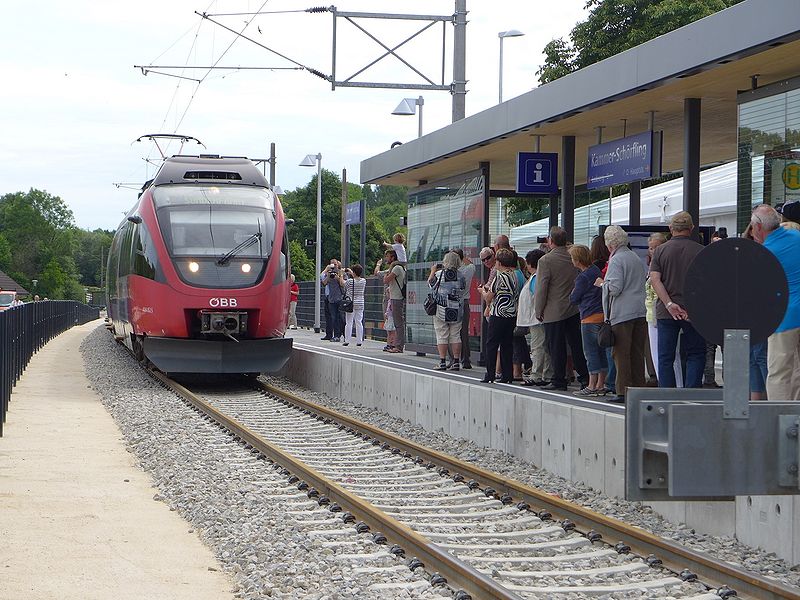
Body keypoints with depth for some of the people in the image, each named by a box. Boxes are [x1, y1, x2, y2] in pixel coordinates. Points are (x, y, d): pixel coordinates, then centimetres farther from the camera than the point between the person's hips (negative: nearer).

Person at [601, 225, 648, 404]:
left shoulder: (616, 260, -9)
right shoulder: (637, 258, 15)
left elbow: (615, 288, -15)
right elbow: (645, 280, 20)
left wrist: (602, 283, 3)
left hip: (622, 312, -8)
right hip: (641, 311, 8)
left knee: (622, 353, -4)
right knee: (638, 353, 10)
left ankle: (623, 391, -5)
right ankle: (639, 389, 11)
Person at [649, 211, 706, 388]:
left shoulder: (660, 251, 3)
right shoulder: (701, 251, -1)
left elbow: (655, 279, -6)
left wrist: (669, 304, -12)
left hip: (665, 312, 1)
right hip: (693, 312, -1)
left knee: (665, 358, 6)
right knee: (696, 354, 8)